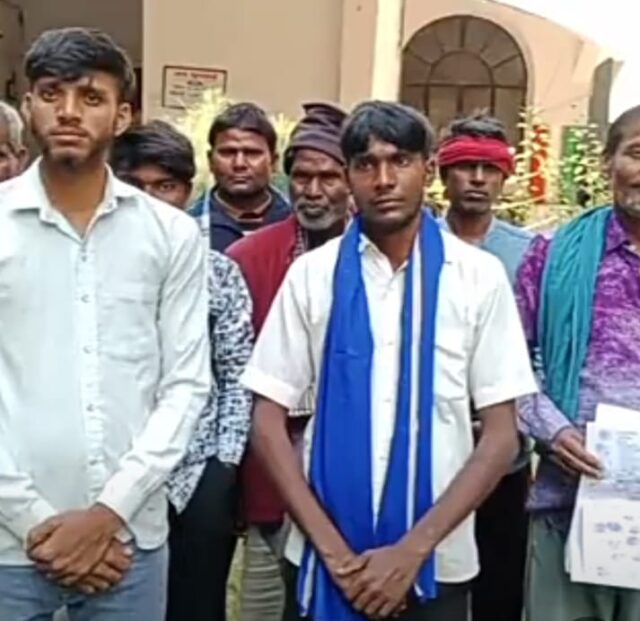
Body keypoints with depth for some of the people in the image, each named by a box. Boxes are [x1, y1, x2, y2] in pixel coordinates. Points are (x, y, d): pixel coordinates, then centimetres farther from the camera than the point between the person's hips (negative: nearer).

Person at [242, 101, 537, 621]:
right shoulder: (312, 275, -4)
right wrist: (333, 549, -9)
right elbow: (268, 424, -2)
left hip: (436, 563, 0)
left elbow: (501, 436, -3)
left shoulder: (479, 277, -4)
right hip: (322, 557, 1)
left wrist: (414, 548, -10)